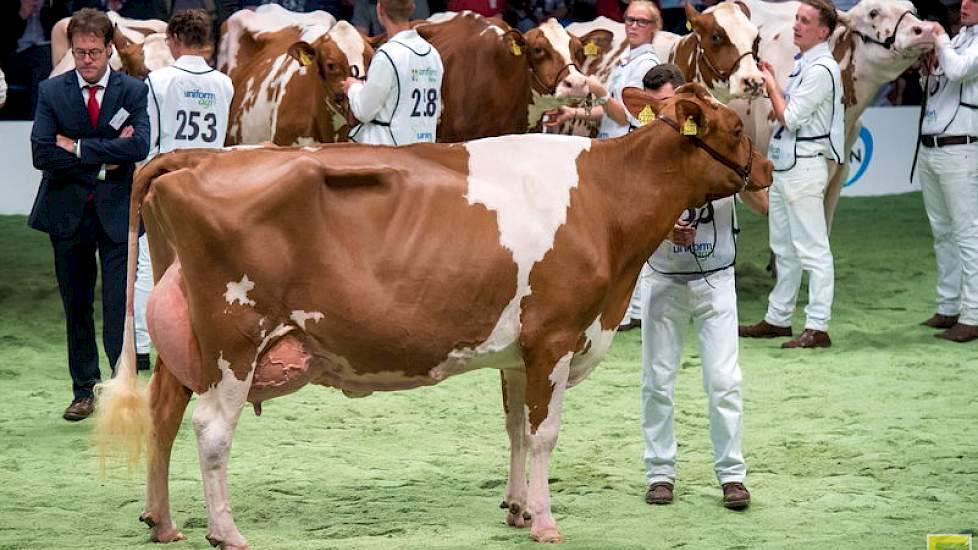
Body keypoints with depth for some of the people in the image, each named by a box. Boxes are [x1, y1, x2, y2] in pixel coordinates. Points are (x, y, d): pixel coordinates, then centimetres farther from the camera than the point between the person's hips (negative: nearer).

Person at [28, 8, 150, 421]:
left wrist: (78, 149, -15)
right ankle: (84, 390, 20)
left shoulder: (133, 91, -1)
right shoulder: (52, 93, 1)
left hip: (116, 212, -2)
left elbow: (139, 146, -17)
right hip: (68, 213, 2)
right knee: (76, 306, 10)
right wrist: (103, 162, -14)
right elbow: (42, 153, -11)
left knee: (120, 305, -7)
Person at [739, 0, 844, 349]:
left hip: (804, 165, -11)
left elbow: (790, 118, -17)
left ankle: (818, 327, -9)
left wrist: (772, 85, -6)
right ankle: (778, 319, 26)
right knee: (784, 249, 17)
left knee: (812, 249, -9)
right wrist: (770, 83, 11)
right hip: (783, 163, 11)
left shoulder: (821, 69, -16)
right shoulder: (802, 64, 15)